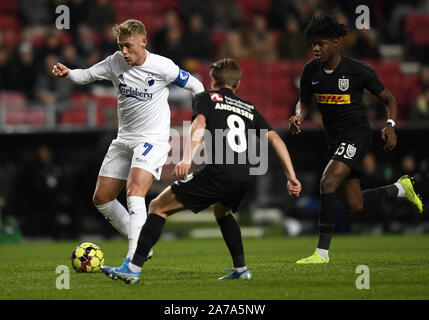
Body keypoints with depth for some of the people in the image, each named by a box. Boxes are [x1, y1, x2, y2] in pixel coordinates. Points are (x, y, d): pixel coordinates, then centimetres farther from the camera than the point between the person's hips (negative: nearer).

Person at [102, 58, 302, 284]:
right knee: (221, 211, 37)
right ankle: (241, 269, 30)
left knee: (158, 207, 2)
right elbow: (275, 139, 19)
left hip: (218, 172, -6)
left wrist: (187, 158, -21)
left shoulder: (206, 98, 16)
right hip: (243, 176, 6)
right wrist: (292, 177, 16)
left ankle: (134, 268, -9)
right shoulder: (249, 109, 29)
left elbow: (199, 124, -6)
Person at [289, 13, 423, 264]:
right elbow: (304, 102, 15)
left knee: (328, 182, -25)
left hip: (357, 135, -6)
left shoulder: (358, 71, -14)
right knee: (355, 206, 8)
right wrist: (299, 117, -8)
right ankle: (400, 189, 36)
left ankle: (322, 251, -22)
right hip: (335, 139, 7)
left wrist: (391, 125, -19)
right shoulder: (311, 71, -1)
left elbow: (389, 98, -2)